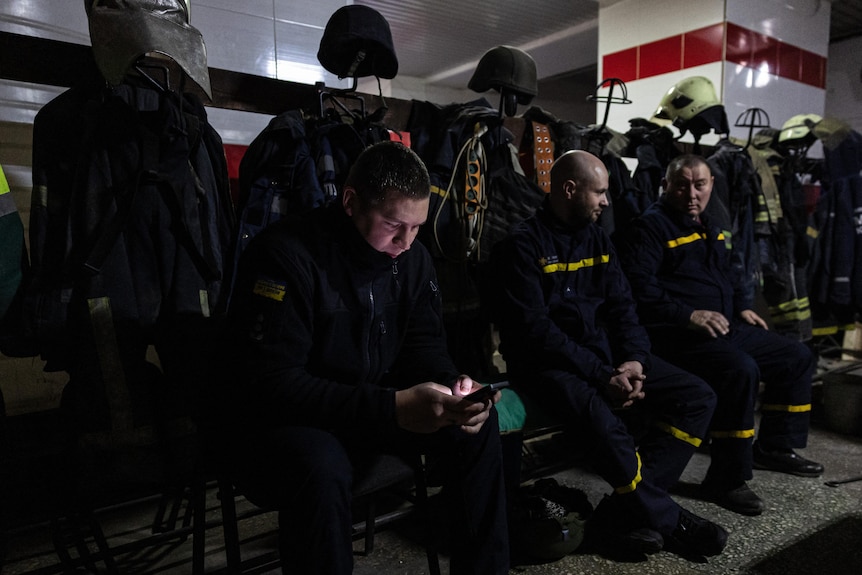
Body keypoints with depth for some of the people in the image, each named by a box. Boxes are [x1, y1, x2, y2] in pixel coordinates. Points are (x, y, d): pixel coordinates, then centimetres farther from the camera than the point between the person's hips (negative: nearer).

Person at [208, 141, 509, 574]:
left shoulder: (410, 256, -3)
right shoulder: (286, 254, -24)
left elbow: (425, 348, 2)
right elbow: (268, 384, -30)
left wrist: (453, 387, -23)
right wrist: (392, 407, -37)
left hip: (373, 407, 7)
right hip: (273, 420, -6)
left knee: (478, 424, -9)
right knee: (320, 466, -38)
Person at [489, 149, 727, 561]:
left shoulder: (596, 238, 14)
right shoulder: (523, 244, -9)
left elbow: (622, 307, 11)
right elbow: (534, 330, -17)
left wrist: (633, 359, -8)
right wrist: (603, 376, -20)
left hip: (606, 355, 8)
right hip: (548, 365, -8)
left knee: (698, 398, -5)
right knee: (603, 421, -35)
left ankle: (624, 512, -12)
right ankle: (668, 520, -7)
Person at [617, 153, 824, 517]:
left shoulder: (709, 227, 19)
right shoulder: (651, 226, -10)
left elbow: (729, 274, 34)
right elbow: (638, 286, -21)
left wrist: (742, 307, 18)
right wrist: (688, 315, -24)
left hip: (728, 327, 10)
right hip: (680, 335, -10)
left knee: (797, 357, 12)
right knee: (741, 370, -32)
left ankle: (774, 448, 25)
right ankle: (726, 481, -18)